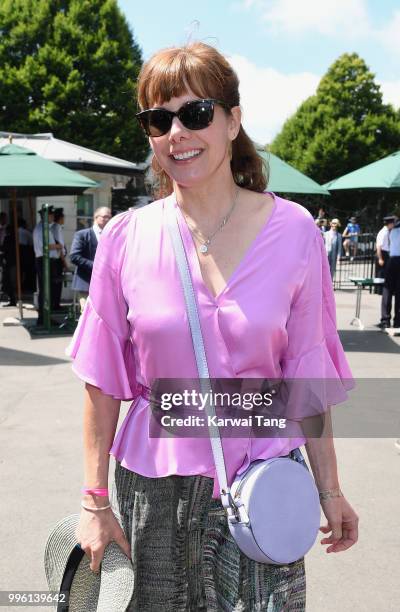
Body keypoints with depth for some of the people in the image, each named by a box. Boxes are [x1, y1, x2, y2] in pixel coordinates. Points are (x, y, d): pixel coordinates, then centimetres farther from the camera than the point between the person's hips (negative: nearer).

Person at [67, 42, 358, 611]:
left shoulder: (293, 232, -7)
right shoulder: (126, 237, -6)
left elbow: (306, 375, -1)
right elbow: (103, 382, -2)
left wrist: (329, 489, 1)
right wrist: (95, 502, 0)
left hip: (262, 481, 0)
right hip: (152, 484, 1)